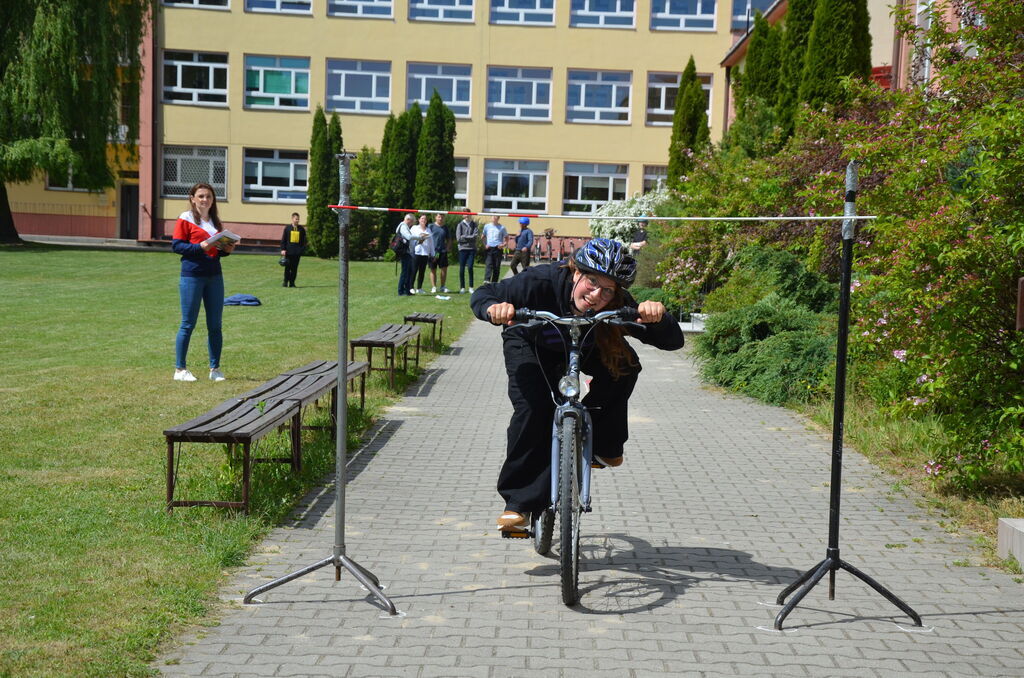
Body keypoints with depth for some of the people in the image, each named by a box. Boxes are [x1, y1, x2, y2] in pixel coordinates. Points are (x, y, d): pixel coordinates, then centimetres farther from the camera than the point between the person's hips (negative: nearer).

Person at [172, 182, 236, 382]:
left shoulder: (215, 222, 16)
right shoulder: (185, 219, -3)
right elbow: (176, 245, -8)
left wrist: (227, 249, 1)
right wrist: (200, 247, -20)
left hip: (214, 277, 6)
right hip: (192, 276, -6)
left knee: (215, 325, 7)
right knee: (188, 324, -1)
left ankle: (215, 369, 16)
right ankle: (180, 369, 7)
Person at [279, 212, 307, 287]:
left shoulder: (301, 229, 8)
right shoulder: (287, 228, 4)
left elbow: (304, 241, 10)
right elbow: (283, 239, 5)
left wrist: (303, 250, 0)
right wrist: (283, 249, -4)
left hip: (297, 252, 1)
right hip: (289, 251, -1)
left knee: (294, 268, 2)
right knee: (287, 267, 1)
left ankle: (292, 282, 9)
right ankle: (285, 282, 9)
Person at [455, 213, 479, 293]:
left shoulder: (474, 224, 8)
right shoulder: (460, 225, 5)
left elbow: (476, 235, -4)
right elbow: (458, 238, -3)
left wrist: (464, 237, -6)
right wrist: (470, 237, -4)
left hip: (472, 248, 0)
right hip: (463, 248, 0)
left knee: (470, 267, -7)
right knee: (462, 269, 1)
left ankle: (471, 287, 0)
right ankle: (462, 288, 8)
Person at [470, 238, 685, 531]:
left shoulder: (617, 306, -32)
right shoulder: (542, 281, -38)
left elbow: (673, 341, -33)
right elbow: (483, 295, -28)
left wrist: (658, 317, -56)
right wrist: (494, 309, -53)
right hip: (530, 344, -2)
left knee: (625, 365, -26)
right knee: (532, 408, -25)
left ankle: (603, 446, -3)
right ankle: (518, 502, -12)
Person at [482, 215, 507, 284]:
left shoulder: (502, 228, 5)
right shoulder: (487, 226, 10)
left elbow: (506, 237, 13)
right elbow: (483, 237, 20)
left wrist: (503, 244, -3)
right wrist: (485, 244, 5)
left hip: (497, 249, 0)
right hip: (488, 248, 0)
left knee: (497, 267, 2)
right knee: (488, 265, -13)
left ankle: (494, 283, 9)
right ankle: (486, 280, -27)